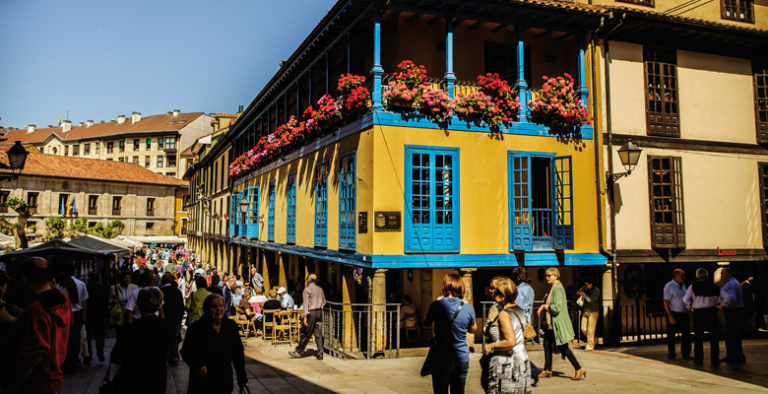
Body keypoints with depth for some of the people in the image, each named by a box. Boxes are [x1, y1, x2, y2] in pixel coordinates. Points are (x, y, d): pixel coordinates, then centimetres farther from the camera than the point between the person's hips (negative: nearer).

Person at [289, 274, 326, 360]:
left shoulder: (307, 289, -6)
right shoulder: (320, 289, 13)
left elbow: (306, 304, -12)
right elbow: (324, 302, 16)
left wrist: (305, 316, -15)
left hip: (311, 312, -6)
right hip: (319, 312, 6)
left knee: (305, 334, 1)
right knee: (318, 334, 6)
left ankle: (299, 352, 11)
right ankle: (320, 354, 5)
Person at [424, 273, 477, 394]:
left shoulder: (437, 305, -11)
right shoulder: (469, 308, -4)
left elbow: (426, 324, 5)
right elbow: (473, 329, 12)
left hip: (442, 358, -2)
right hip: (462, 357, 2)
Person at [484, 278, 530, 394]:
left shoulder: (504, 314, -18)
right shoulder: (519, 310, 9)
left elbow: (511, 342, -25)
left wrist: (491, 346, -14)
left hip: (505, 364, -9)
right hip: (522, 359, 9)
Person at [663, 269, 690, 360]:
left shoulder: (683, 285, 14)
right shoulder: (669, 286, -8)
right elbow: (666, 302, -11)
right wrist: (670, 316, -17)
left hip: (684, 314, 6)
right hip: (674, 314, -6)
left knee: (686, 334, 6)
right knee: (671, 335, 3)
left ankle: (686, 354, 17)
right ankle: (671, 353, 16)